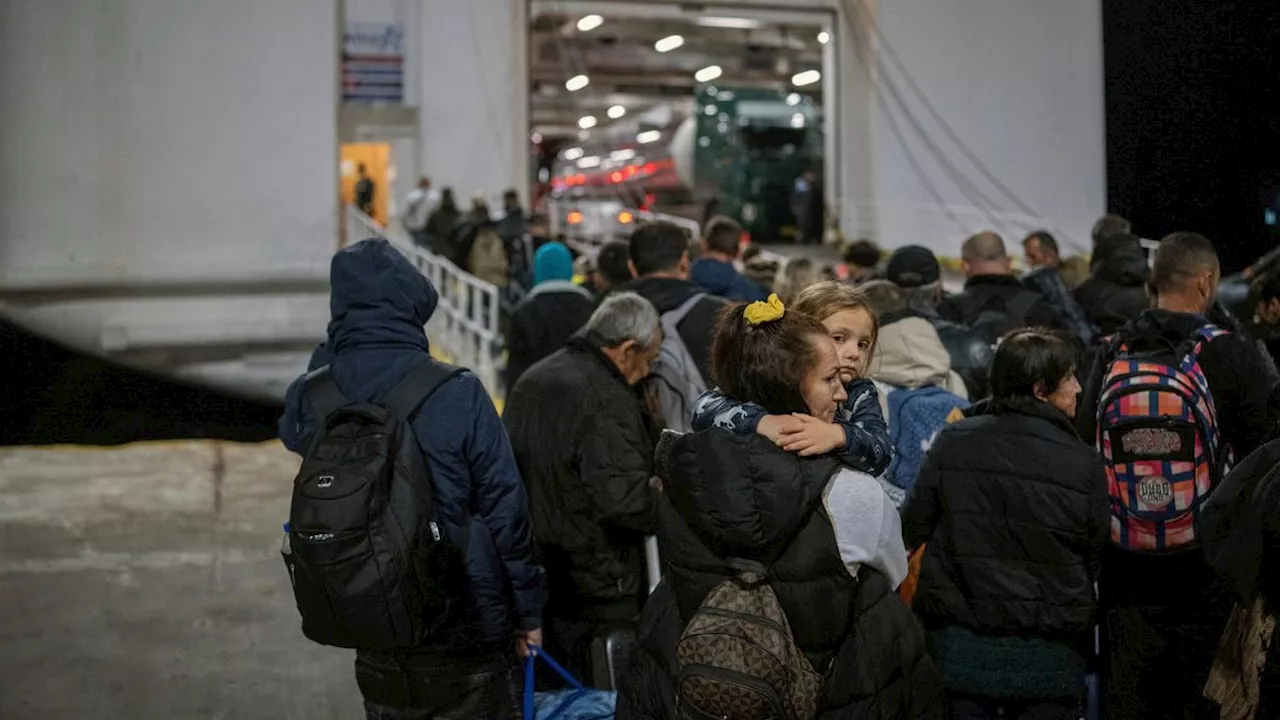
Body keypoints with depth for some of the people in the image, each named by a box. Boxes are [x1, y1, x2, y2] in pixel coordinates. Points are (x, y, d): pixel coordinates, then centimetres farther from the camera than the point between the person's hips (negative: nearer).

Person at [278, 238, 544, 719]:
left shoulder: (309, 398, -8)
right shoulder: (458, 394, -18)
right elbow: (505, 508, -13)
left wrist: (331, 350, 7)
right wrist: (528, 607, 0)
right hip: (464, 632, -4)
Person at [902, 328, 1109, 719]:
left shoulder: (951, 444, -9)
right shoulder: (1085, 465, -11)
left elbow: (912, 530, -1)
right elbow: (1093, 559, -1)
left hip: (959, 644, 1)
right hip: (1047, 656, -1)